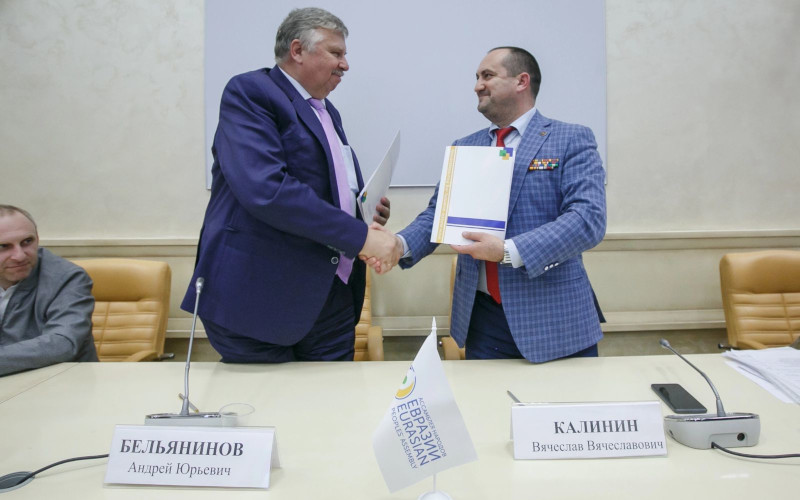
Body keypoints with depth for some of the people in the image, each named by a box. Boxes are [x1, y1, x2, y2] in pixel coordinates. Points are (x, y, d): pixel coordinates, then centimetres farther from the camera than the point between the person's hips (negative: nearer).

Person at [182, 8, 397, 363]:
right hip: (260, 298, -7)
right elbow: (265, 188, -24)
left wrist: (366, 213, 4)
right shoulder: (249, 92, -8)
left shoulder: (327, 112, 18)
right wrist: (360, 236, -23)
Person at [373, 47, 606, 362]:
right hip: (482, 316, 4)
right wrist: (401, 244, -11)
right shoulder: (463, 147, 12)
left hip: (553, 317, -3)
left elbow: (589, 218, -15)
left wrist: (509, 251, -23)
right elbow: (438, 213, 10)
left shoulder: (572, 140, -3)